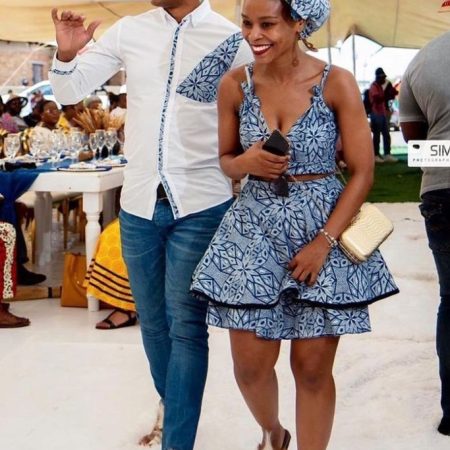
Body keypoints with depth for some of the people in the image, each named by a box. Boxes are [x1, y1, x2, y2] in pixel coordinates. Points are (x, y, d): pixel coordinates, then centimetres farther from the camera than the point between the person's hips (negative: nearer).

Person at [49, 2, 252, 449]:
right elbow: (68, 91, 6)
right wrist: (66, 53, -12)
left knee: (186, 326, -1)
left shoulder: (232, 41, -6)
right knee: (153, 321, 16)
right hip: (138, 202, 4)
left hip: (200, 205, -4)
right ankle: (172, 409, 38)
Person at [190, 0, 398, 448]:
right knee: (250, 365, 7)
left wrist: (323, 243, -14)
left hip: (324, 227, -2)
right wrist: (246, 163, -14)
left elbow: (362, 172, -7)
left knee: (313, 368, 4)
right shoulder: (235, 84, -1)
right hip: (254, 230, 2)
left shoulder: (336, 83, -9)